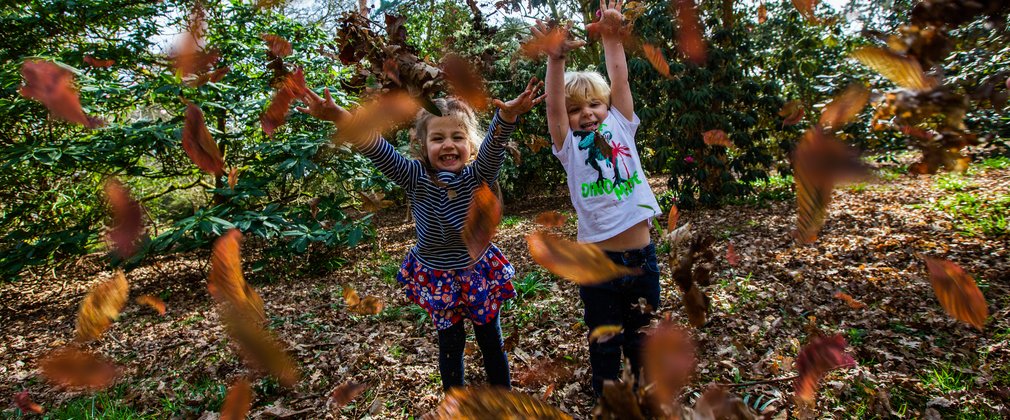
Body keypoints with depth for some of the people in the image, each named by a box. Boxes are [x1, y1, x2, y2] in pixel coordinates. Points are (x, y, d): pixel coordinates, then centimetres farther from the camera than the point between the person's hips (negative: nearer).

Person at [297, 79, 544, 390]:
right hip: (437, 279, 0)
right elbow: (379, 151, -30)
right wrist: (339, 117, -46)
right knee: (450, 343, 18)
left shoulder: (478, 175, -17)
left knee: (491, 339, 17)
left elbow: (493, 145, -36)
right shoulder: (417, 179, -17)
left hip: (479, 271, 0)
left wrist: (508, 115, -57)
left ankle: (503, 390, 42)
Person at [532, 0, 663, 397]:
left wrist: (611, 38, -15)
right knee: (604, 342, 15)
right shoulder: (568, 146, -2)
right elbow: (554, 105, -18)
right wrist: (556, 59, -32)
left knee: (642, 336, 22)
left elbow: (619, 79, -4)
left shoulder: (621, 127, 5)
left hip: (642, 254, 3)